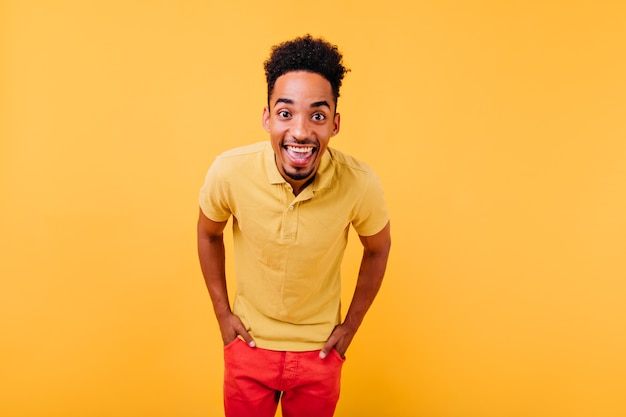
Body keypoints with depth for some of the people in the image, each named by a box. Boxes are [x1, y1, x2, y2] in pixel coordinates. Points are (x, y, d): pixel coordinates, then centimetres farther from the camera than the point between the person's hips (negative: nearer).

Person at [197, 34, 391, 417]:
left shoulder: (360, 184, -25)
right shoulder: (229, 171, -23)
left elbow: (378, 248, -3)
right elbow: (209, 234, -1)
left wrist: (351, 325, 0)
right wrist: (222, 313, 0)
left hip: (320, 350, 0)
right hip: (248, 343, 0)